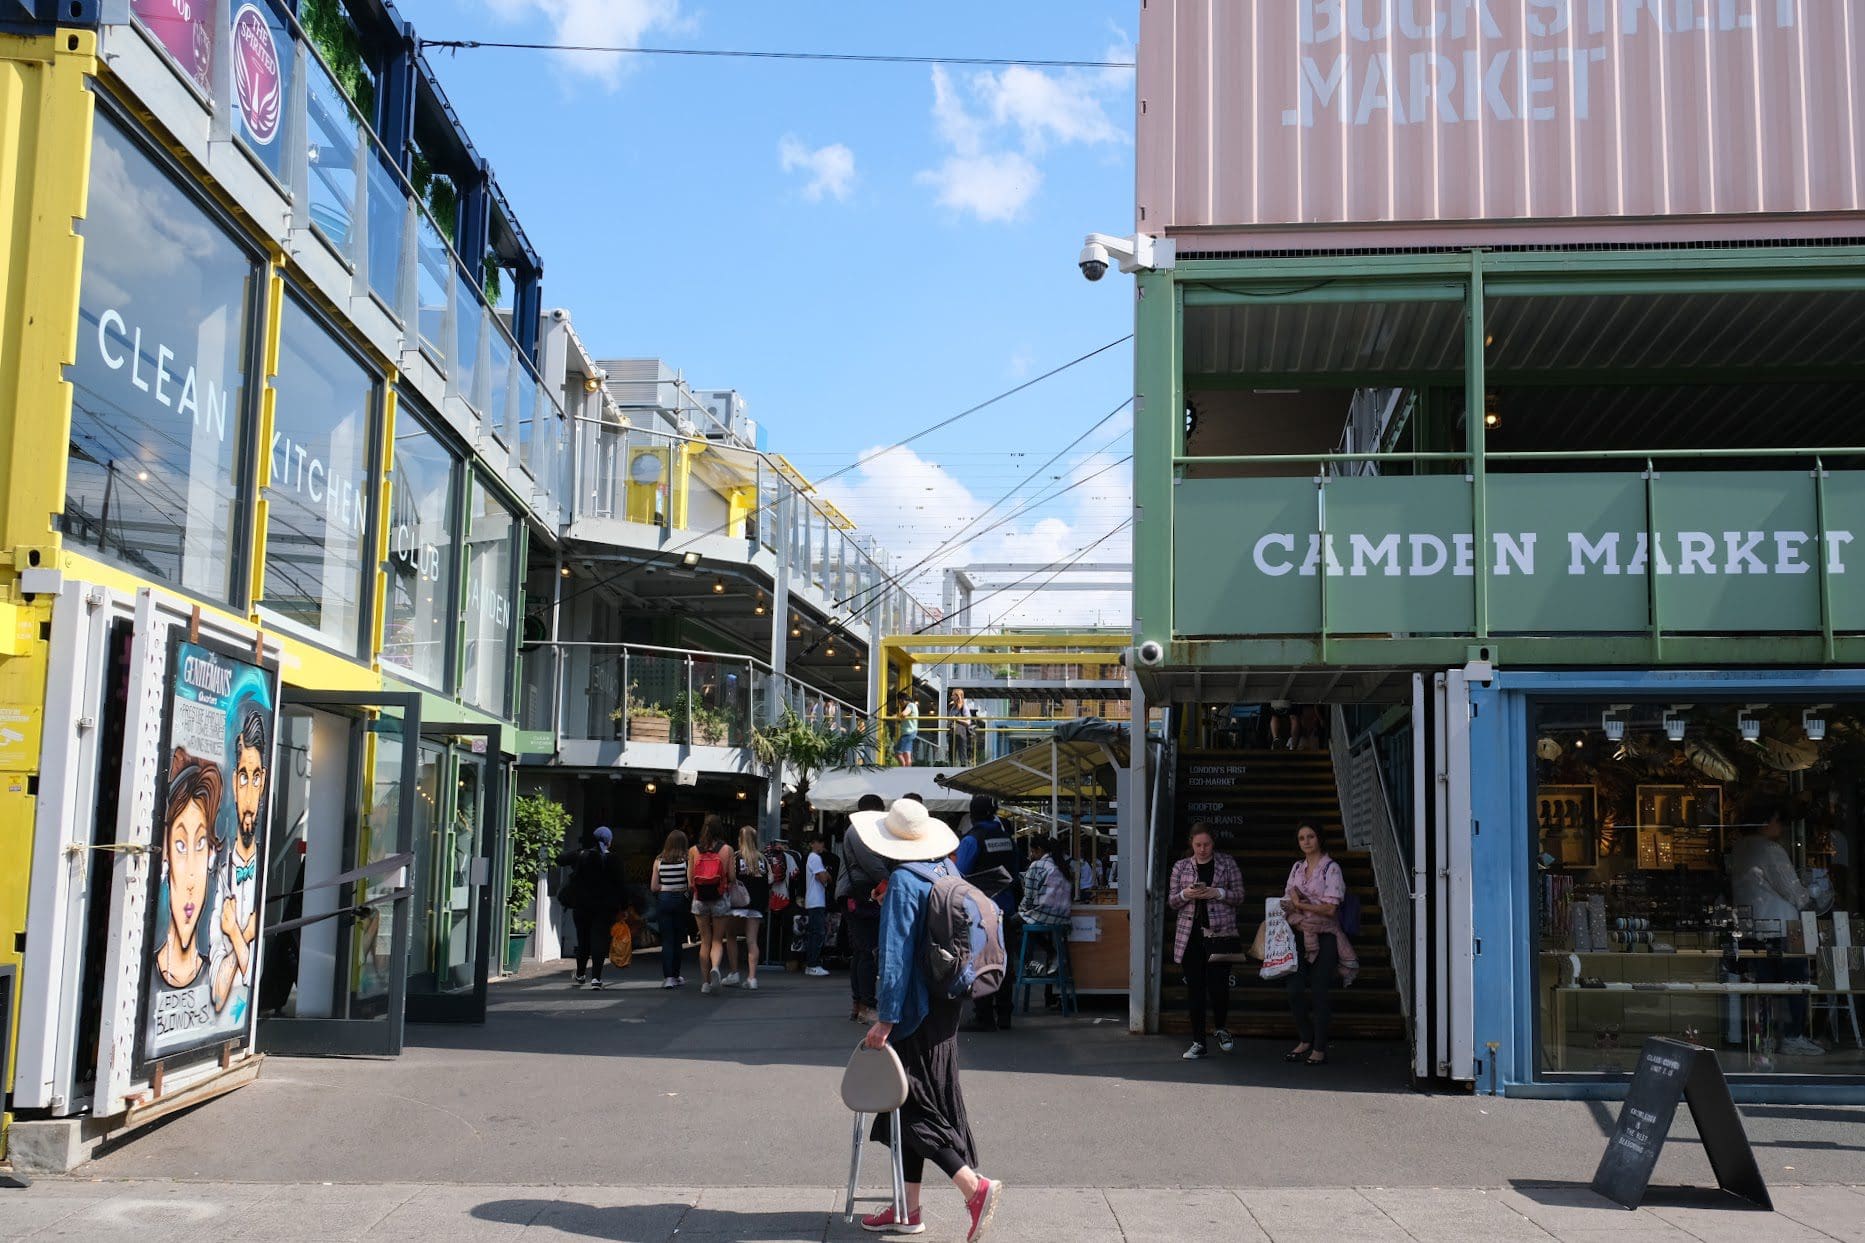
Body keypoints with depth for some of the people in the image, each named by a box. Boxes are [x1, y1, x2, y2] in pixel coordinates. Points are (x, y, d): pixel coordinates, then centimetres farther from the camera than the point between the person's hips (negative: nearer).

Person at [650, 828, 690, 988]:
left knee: (666, 940, 2)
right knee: (678, 939, 13)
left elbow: (653, 887, -1)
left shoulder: (659, 860, -1)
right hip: (679, 900, -1)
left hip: (663, 900, 1)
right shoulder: (686, 860, -7)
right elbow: (691, 884, -11)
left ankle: (668, 977, -9)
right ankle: (675, 975, 23)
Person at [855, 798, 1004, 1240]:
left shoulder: (903, 882, -17)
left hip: (916, 1007, -8)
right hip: (947, 1002, 8)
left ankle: (974, 1186, -13)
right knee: (913, 1100, 14)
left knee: (914, 1104, -1)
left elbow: (896, 956, -20)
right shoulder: (948, 870, 7)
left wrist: (884, 1019, -18)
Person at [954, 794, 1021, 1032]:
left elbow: (960, 876, -14)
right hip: (1005, 909, 6)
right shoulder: (1008, 838, 7)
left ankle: (984, 1017, 0)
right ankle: (1003, 1016, 17)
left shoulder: (971, 840, -12)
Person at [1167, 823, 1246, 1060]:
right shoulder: (1181, 867, 9)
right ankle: (1198, 1043, 11)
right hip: (1190, 935, 2)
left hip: (1220, 933, -2)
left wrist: (1217, 893, -14)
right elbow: (1172, 902, 10)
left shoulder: (1227, 864, 5)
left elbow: (1239, 896, 4)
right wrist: (1186, 895, -11)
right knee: (1195, 990, 3)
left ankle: (1220, 1028, 23)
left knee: (1218, 986, -7)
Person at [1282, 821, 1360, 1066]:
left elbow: (1330, 908, -13)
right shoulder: (1297, 868, 12)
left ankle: (1320, 1048, 9)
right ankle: (1306, 1041, 20)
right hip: (1300, 936, 5)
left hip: (1324, 937, -5)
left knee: (1319, 993, -2)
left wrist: (1300, 905, -7)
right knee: (1294, 991, 1)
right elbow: (1287, 902, 14)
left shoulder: (1331, 868, -7)